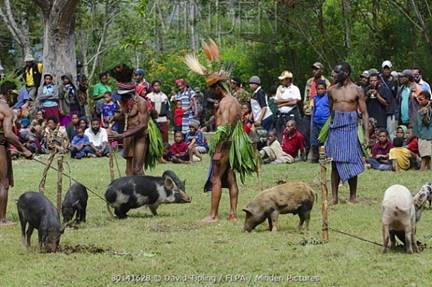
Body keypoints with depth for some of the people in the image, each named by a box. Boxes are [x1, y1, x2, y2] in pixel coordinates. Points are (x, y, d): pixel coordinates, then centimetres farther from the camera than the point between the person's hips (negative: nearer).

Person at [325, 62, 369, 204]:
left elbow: (364, 113, -1)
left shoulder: (357, 90, 0)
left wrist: (366, 133, -8)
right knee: (335, 162, 2)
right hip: (335, 127, 3)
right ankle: (334, 196, 5)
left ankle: (353, 196, 7)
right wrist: (325, 131, 10)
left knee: (351, 162, -2)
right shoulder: (332, 90, 9)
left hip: (350, 127, -3)